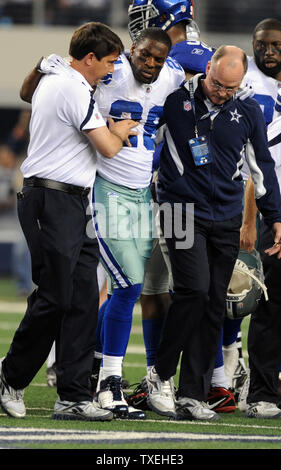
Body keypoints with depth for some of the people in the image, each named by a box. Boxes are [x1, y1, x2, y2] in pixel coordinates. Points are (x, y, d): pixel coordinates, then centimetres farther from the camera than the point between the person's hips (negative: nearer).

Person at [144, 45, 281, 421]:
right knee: (194, 290, -18)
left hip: (227, 220, 3)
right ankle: (161, 376, -2)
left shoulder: (248, 111, 6)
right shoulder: (176, 99, -3)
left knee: (214, 305, 0)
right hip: (183, 211, -3)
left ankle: (192, 394, 4)